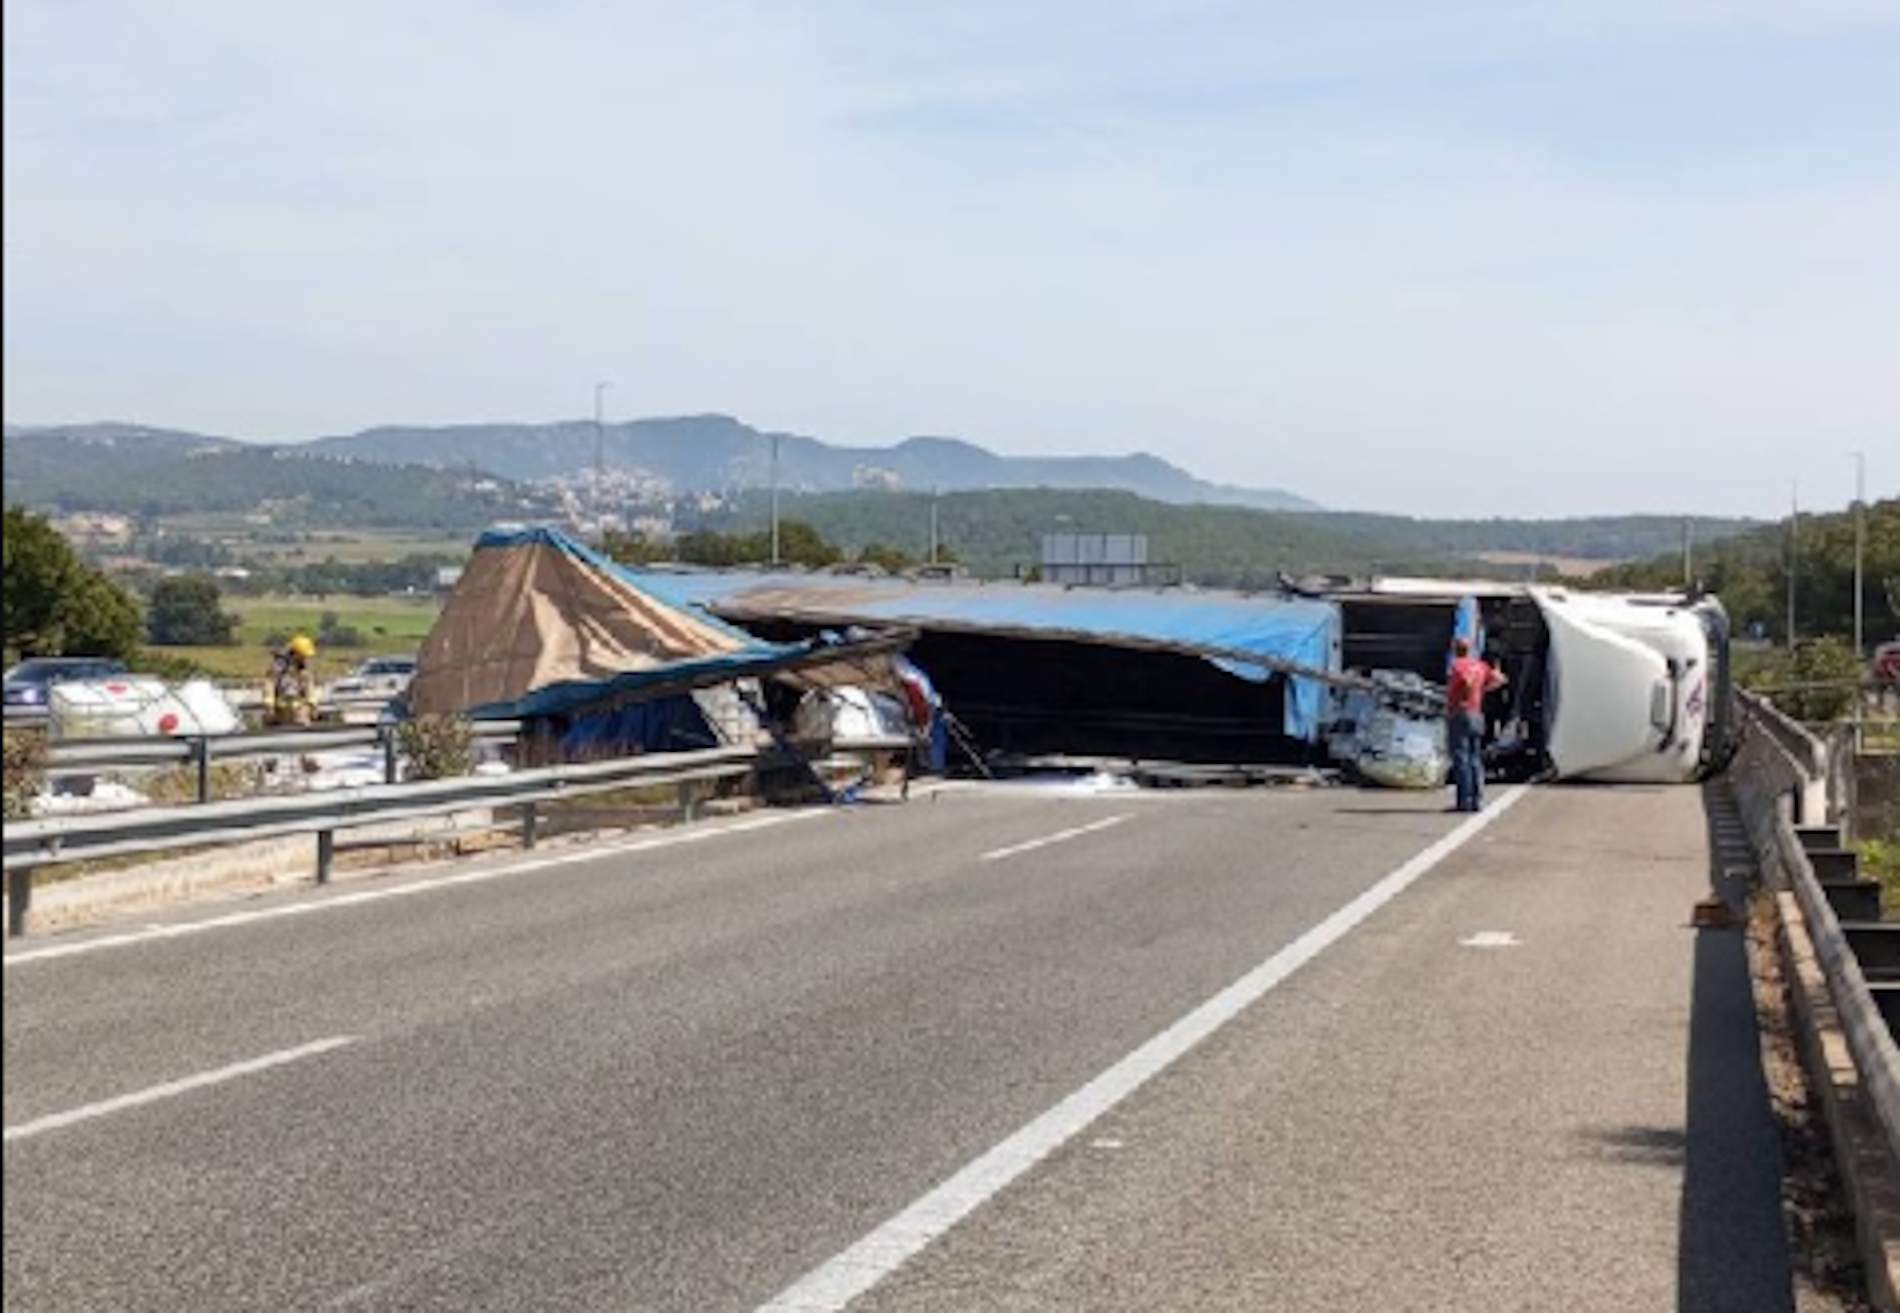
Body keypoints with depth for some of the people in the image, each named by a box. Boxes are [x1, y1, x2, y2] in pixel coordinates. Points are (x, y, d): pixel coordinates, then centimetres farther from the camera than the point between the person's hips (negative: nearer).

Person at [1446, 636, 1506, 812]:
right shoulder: (1480, 665, 11)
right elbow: (1499, 679, 13)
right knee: (1475, 759, 11)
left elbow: (1468, 680, -30)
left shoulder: (1459, 664, -11)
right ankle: (1477, 801, 9)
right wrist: (1482, 690, 16)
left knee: (1461, 759, -6)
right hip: (1477, 716, 7)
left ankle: (1464, 801, -9)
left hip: (1459, 714, -7)